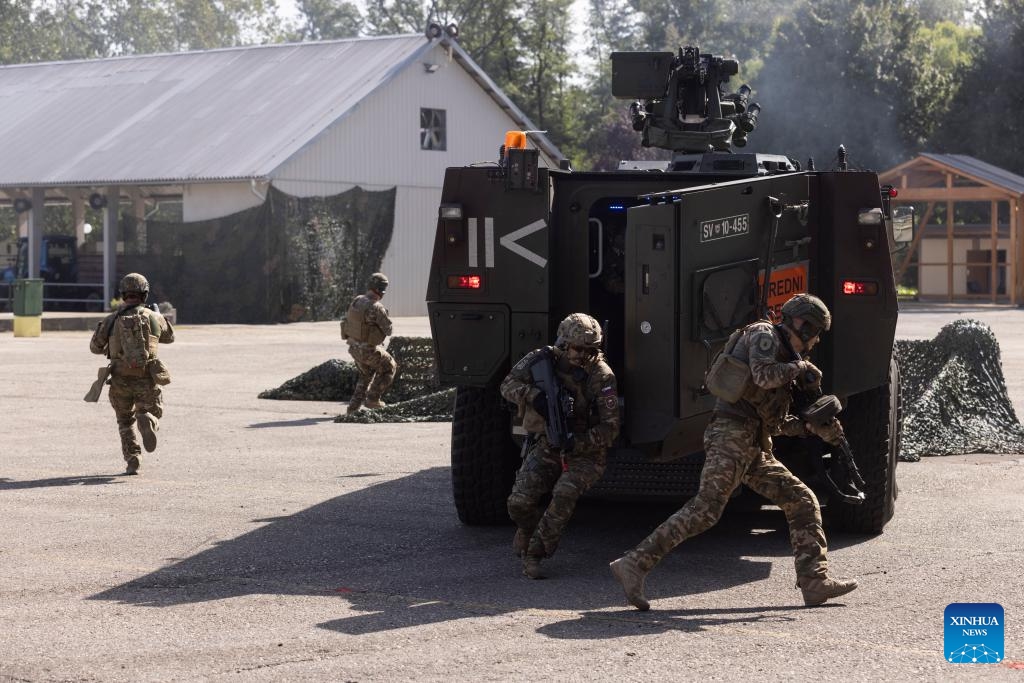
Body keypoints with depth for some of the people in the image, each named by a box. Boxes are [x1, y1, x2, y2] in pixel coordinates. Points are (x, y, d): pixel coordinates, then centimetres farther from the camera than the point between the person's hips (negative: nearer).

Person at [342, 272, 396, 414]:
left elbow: (346, 322, 13)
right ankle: (372, 399, 16)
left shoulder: (356, 301, 0)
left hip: (354, 347, 7)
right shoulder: (377, 308, -25)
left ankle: (354, 405, 24)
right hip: (369, 351, -7)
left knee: (366, 374, 29)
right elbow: (388, 330, -16)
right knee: (389, 368, 17)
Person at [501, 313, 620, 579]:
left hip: (584, 451, -3)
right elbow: (508, 385, -4)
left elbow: (610, 428, -14)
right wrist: (533, 395, -25)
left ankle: (534, 552, -17)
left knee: (565, 493, -32)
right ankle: (529, 530, 19)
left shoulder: (601, 376, -14)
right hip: (545, 447, 3)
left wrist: (578, 443, -30)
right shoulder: (541, 360, -5)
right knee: (520, 502, -16)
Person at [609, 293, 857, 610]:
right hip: (732, 435, -10)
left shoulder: (784, 354, 27)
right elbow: (763, 375, -20)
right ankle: (634, 564, -22)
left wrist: (814, 428, 17)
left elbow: (773, 423, 28)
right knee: (705, 509, -19)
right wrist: (799, 366, -3)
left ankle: (814, 581, 8)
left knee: (803, 503, 8)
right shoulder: (764, 334, 1)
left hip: (754, 450, 10)